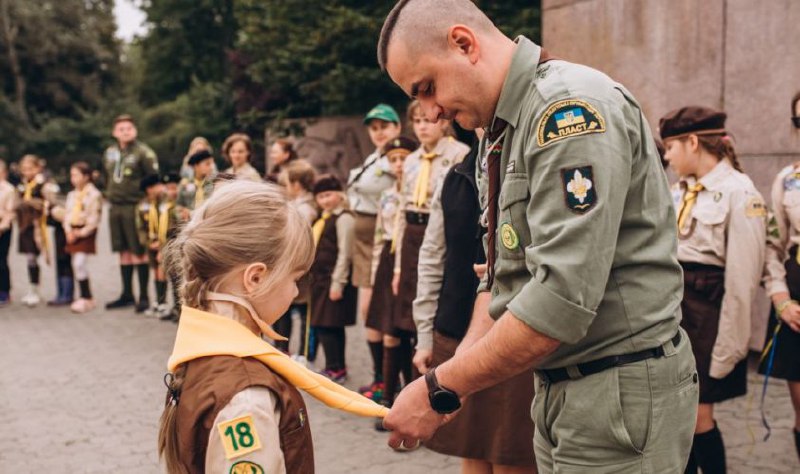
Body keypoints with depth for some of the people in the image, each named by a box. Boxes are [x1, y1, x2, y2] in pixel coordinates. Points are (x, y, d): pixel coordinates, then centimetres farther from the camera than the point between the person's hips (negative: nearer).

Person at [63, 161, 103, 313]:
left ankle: (86, 298, -7)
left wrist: (81, 232, -16)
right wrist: (68, 231, -2)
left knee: (80, 263, -15)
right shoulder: (72, 195, 15)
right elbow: (67, 214, 13)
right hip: (73, 232, 8)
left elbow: (94, 219, -13)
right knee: (76, 264, 7)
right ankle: (86, 297, 16)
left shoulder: (94, 194, -8)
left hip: (86, 232, -8)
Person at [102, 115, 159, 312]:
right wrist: (110, 194, 17)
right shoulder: (109, 153, 13)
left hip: (135, 207, -6)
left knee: (139, 252, -4)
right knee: (124, 252, 12)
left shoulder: (143, 152, -6)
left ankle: (143, 296, 3)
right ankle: (127, 294, 21)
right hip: (115, 207, 6)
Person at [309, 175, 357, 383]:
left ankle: (334, 369, -1)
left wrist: (338, 283, -18)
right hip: (320, 279, 9)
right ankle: (338, 367, 22)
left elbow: (344, 253, -16)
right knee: (331, 326, 13)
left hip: (334, 279, -9)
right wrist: (314, 275, 16)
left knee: (327, 325, -8)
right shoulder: (322, 219, 15)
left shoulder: (343, 218, -12)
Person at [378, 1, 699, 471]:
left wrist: (441, 390, -19)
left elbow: (563, 296, -26)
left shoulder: (571, 107, -19)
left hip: (623, 393, -8)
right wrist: (453, 377, 0)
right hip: (559, 390, 8)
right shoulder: (501, 134, 10)